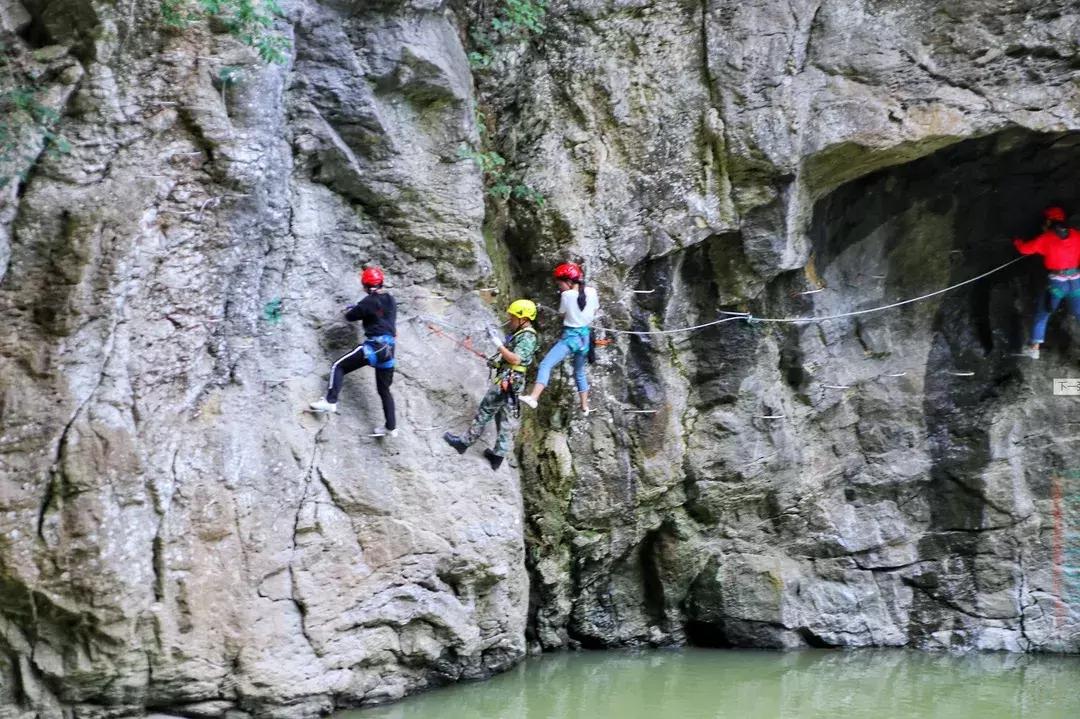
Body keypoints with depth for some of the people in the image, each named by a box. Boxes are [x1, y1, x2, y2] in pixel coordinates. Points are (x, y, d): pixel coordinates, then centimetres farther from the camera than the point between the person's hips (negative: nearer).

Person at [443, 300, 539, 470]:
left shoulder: (527, 337, -17)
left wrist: (498, 344, -25)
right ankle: (499, 455, 18)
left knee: (484, 412, 1)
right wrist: (499, 339, 10)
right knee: (503, 418, 13)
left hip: (507, 381, -10)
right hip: (508, 381, 10)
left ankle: (465, 442, 12)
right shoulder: (520, 334, 15)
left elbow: (515, 359, -27)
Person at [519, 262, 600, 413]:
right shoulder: (592, 292, 0)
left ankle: (533, 397, -36)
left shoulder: (567, 295, -13)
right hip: (585, 337, 6)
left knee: (545, 364, -17)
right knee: (580, 372, 25)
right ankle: (585, 406, 33)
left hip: (570, 337, -6)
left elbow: (562, 314, 0)